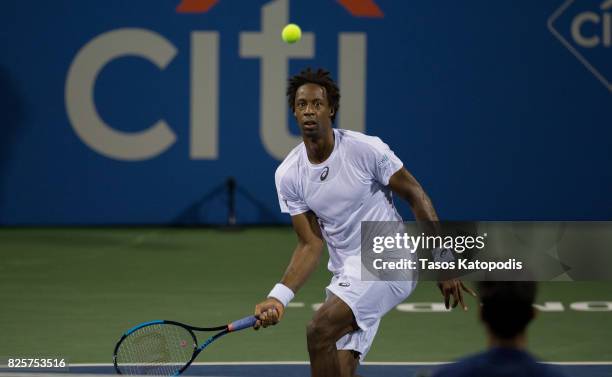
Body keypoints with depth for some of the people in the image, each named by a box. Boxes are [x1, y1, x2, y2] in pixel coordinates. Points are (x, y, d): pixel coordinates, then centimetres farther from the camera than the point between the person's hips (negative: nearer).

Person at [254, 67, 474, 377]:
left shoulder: (366, 149, -15)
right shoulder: (287, 175, -2)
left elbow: (415, 196, -6)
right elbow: (311, 245, -1)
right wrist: (278, 296, -17)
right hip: (346, 275, 6)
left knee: (319, 331, -23)